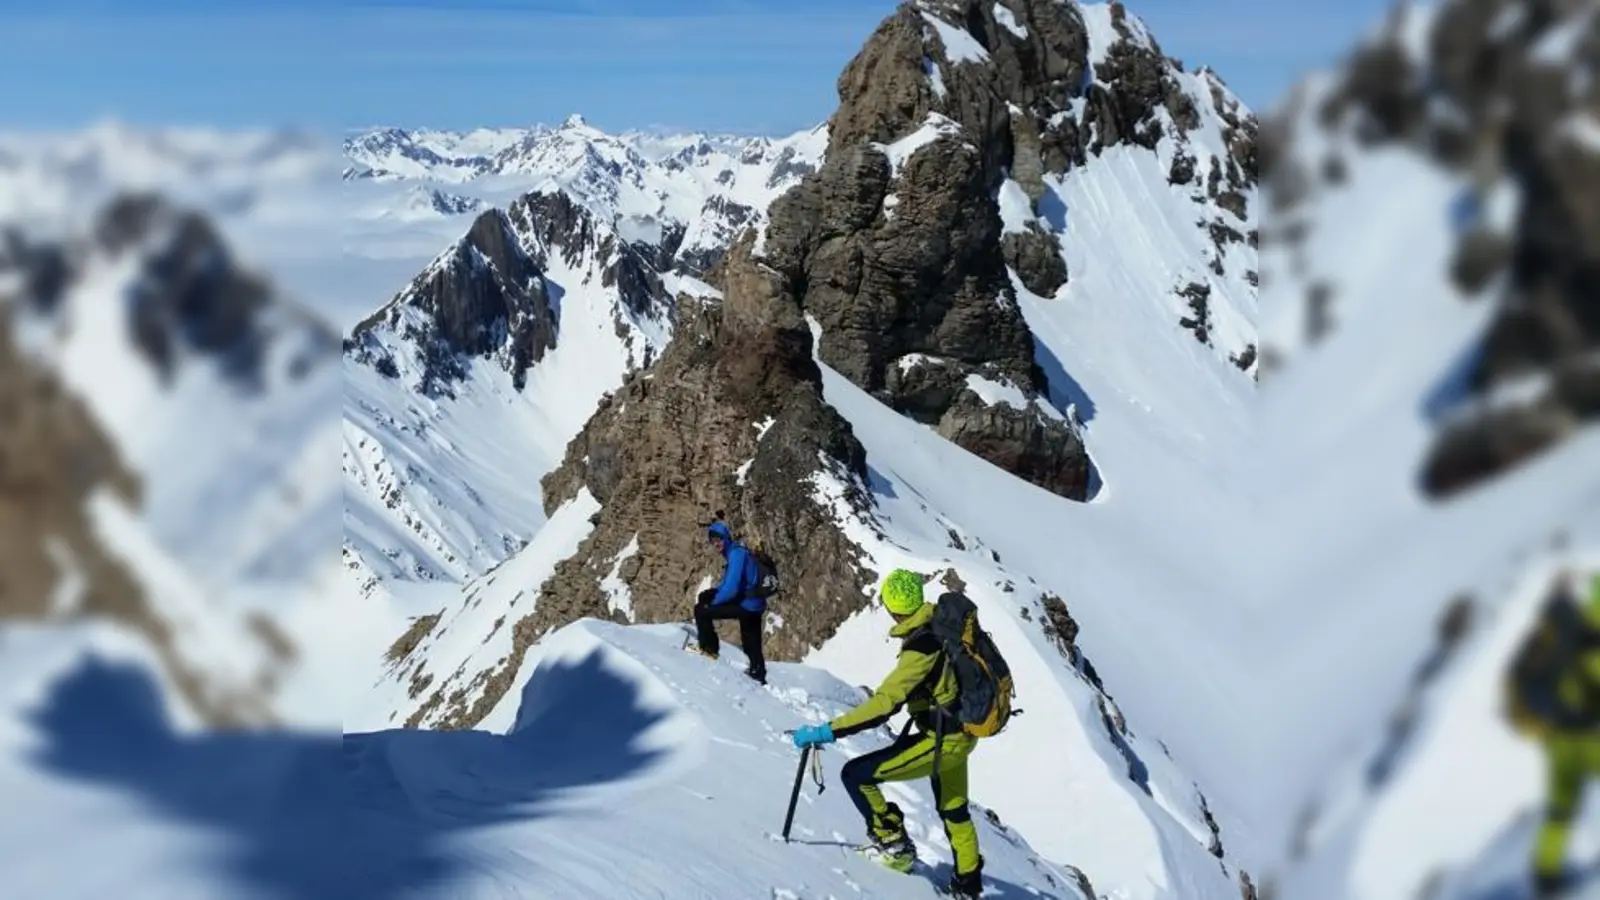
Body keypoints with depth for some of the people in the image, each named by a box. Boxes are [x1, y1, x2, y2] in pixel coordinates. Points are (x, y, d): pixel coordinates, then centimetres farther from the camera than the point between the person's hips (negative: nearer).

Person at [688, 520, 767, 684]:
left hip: (746, 605, -10)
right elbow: (728, 583, 20)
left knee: (701, 610, -8)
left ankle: (709, 648, 3)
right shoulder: (733, 553, 12)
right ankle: (759, 675, 37)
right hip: (754, 604, 10)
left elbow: (731, 588, -26)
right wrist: (710, 593, 3)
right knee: (752, 644, 24)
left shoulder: (736, 554, -18)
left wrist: (712, 602, -12)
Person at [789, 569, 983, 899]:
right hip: (961, 732, 9)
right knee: (953, 808, 28)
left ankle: (895, 844, 6)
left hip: (941, 740, -9)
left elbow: (884, 703, -34)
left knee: (855, 775, -7)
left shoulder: (920, 647, -28)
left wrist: (829, 731, -34)